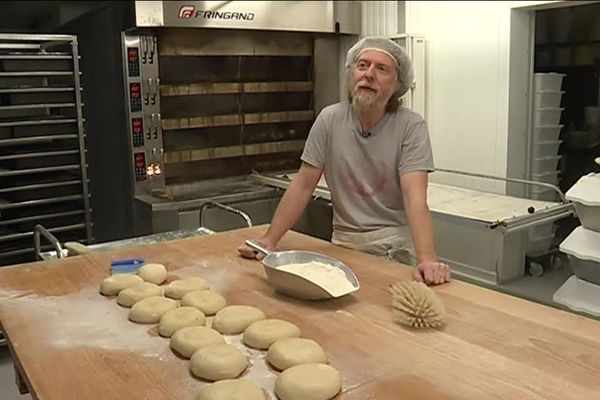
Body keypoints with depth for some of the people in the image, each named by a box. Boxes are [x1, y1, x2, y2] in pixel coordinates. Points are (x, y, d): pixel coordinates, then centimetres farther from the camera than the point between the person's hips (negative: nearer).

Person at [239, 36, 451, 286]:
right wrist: (269, 241, -7)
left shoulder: (411, 127, -10)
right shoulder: (329, 119, -3)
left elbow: (415, 197, -20)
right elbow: (303, 186, -1)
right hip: (343, 242, 2)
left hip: (395, 247, -2)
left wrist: (427, 259, -35)